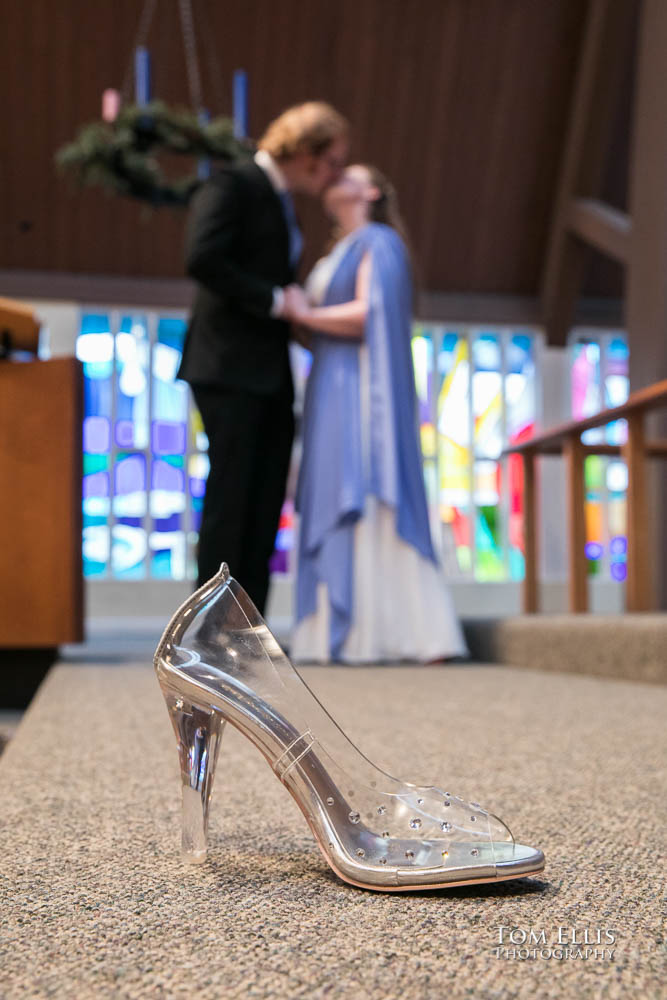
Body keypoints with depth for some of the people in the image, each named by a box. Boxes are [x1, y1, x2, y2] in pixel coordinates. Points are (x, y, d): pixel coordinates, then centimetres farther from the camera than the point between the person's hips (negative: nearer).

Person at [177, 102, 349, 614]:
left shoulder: (282, 201, 21)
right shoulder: (233, 185, -6)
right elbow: (202, 259, -20)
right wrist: (272, 299, -15)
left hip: (270, 371, 9)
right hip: (230, 367, -9)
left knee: (266, 502, 4)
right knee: (230, 495, -8)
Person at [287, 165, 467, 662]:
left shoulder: (378, 241, 0)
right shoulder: (337, 256, 27)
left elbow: (369, 313, -14)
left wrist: (306, 313, -5)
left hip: (361, 387, -8)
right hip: (334, 393, 8)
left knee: (364, 503, -14)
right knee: (339, 507, 1)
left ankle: (385, 634, -14)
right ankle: (346, 631, 0)